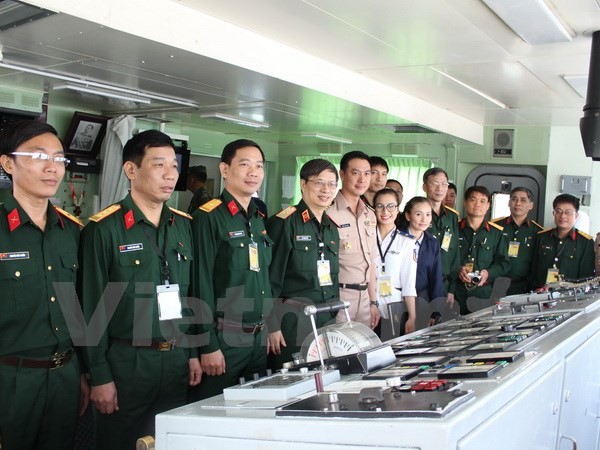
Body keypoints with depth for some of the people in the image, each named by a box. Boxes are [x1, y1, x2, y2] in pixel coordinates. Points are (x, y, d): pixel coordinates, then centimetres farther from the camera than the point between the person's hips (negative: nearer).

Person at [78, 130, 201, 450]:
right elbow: (92, 308, -10)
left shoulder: (183, 226, 7)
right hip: (126, 363, -5)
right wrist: (100, 377, -10)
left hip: (176, 361, 5)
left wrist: (192, 353, 10)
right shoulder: (103, 229, -10)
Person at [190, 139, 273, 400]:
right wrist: (208, 346, -17)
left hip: (258, 338, 8)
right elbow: (201, 284, -16)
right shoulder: (208, 217, -12)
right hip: (223, 338, -7)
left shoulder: (259, 219, 12)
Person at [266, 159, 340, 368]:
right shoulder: (285, 223, -9)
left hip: (327, 319, 7)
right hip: (293, 318, -6)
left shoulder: (332, 227, 12)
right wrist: (272, 326, -14)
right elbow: (271, 277, -12)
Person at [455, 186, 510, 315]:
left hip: (484, 294, 2)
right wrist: (457, 270, -16)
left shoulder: (497, 233, 12)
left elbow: (503, 263, 10)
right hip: (456, 291, -2)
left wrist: (489, 273, -8)